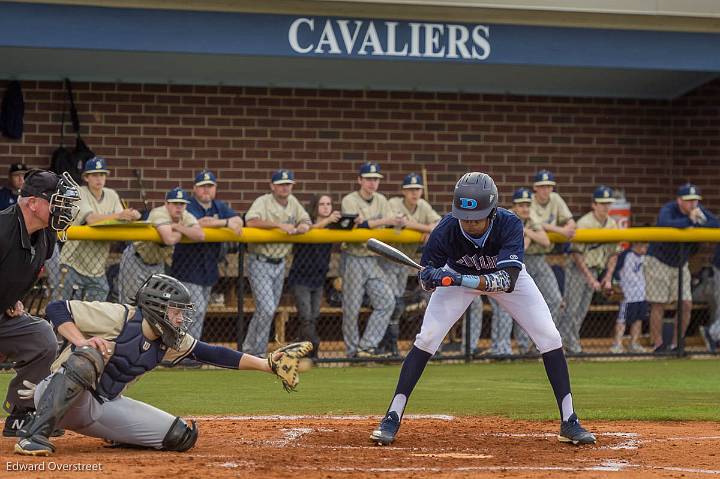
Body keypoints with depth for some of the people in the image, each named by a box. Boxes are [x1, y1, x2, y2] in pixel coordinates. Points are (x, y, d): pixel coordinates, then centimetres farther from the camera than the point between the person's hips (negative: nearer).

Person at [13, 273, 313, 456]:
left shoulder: (171, 342, 4)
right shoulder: (119, 317, -17)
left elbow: (211, 354, 6)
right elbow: (57, 309, -16)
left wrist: (268, 365, 0)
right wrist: (82, 341, -32)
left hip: (103, 406, 7)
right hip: (58, 395, -7)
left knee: (182, 435, -5)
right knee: (89, 357, -42)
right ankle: (34, 435, -40)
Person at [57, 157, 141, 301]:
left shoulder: (111, 195, 6)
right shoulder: (80, 193, -9)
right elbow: (91, 219, -26)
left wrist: (131, 217, -29)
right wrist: (119, 215, -40)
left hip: (97, 267, 5)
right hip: (74, 261, -5)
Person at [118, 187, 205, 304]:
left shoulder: (186, 217, -7)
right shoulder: (159, 213, -27)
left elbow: (200, 235, -23)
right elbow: (169, 239, -42)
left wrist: (179, 227, -29)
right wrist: (182, 233, -22)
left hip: (158, 263, 7)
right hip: (136, 259, -7)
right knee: (132, 303, -7)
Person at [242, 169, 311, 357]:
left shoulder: (292, 202, 7)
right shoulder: (263, 202, -14)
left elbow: (306, 221, 11)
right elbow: (251, 221, -31)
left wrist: (301, 227, -13)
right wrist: (279, 225, -32)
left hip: (279, 263, 7)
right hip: (260, 262, -7)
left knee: (270, 309, 12)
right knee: (267, 309, -14)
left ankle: (249, 347, 25)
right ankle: (258, 353, 0)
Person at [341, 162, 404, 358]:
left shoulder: (381, 200, 11)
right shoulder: (350, 201, -7)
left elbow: (391, 223, 3)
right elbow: (357, 226, -21)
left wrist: (400, 222, -20)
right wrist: (384, 221, -29)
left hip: (374, 259, 5)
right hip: (354, 258, -5)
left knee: (387, 301, -6)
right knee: (352, 307, -2)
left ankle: (367, 345, -2)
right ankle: (352, 350, 10)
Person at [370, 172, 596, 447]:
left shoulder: (510, 225, -38)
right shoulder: (446, 229, -34)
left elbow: (507, 281, -46)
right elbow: (425, 278, -21)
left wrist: (461, 280, -58)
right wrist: (433, 276, -45)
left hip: (505, 274, 0)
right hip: (458, 275, 0)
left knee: (550, 338, -11)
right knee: (427, 337, -15)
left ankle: (569, 422, -1)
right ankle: (392, 419, -8)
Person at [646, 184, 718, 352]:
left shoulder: (699, 211, -6)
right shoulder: (668, 210, -22)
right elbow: (665, 224, -46)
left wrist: (698, 222, -30)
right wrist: (690, 220, -44)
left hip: (681, 265, 6)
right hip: (658, 262, -6)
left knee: (686, 305, 0)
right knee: (658, 305, -5)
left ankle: (676, 345, 11)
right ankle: (658, 345, 5)